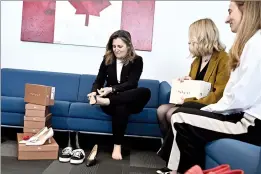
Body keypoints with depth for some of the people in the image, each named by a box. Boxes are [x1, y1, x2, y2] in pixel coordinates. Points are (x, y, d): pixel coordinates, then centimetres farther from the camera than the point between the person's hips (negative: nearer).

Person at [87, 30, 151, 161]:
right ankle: (117, 146, -33)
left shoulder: (137, 60, -2)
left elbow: (132, 83, -15)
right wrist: (94, 92, -22)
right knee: (120, 108, -36)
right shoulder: (107, 59, 6)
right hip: (110, 99, 1)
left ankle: (105, 101, -40)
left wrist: (112, 89, -31)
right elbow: (98, 81, 2)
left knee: (145, 92, -33)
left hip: (129, 100, 0)